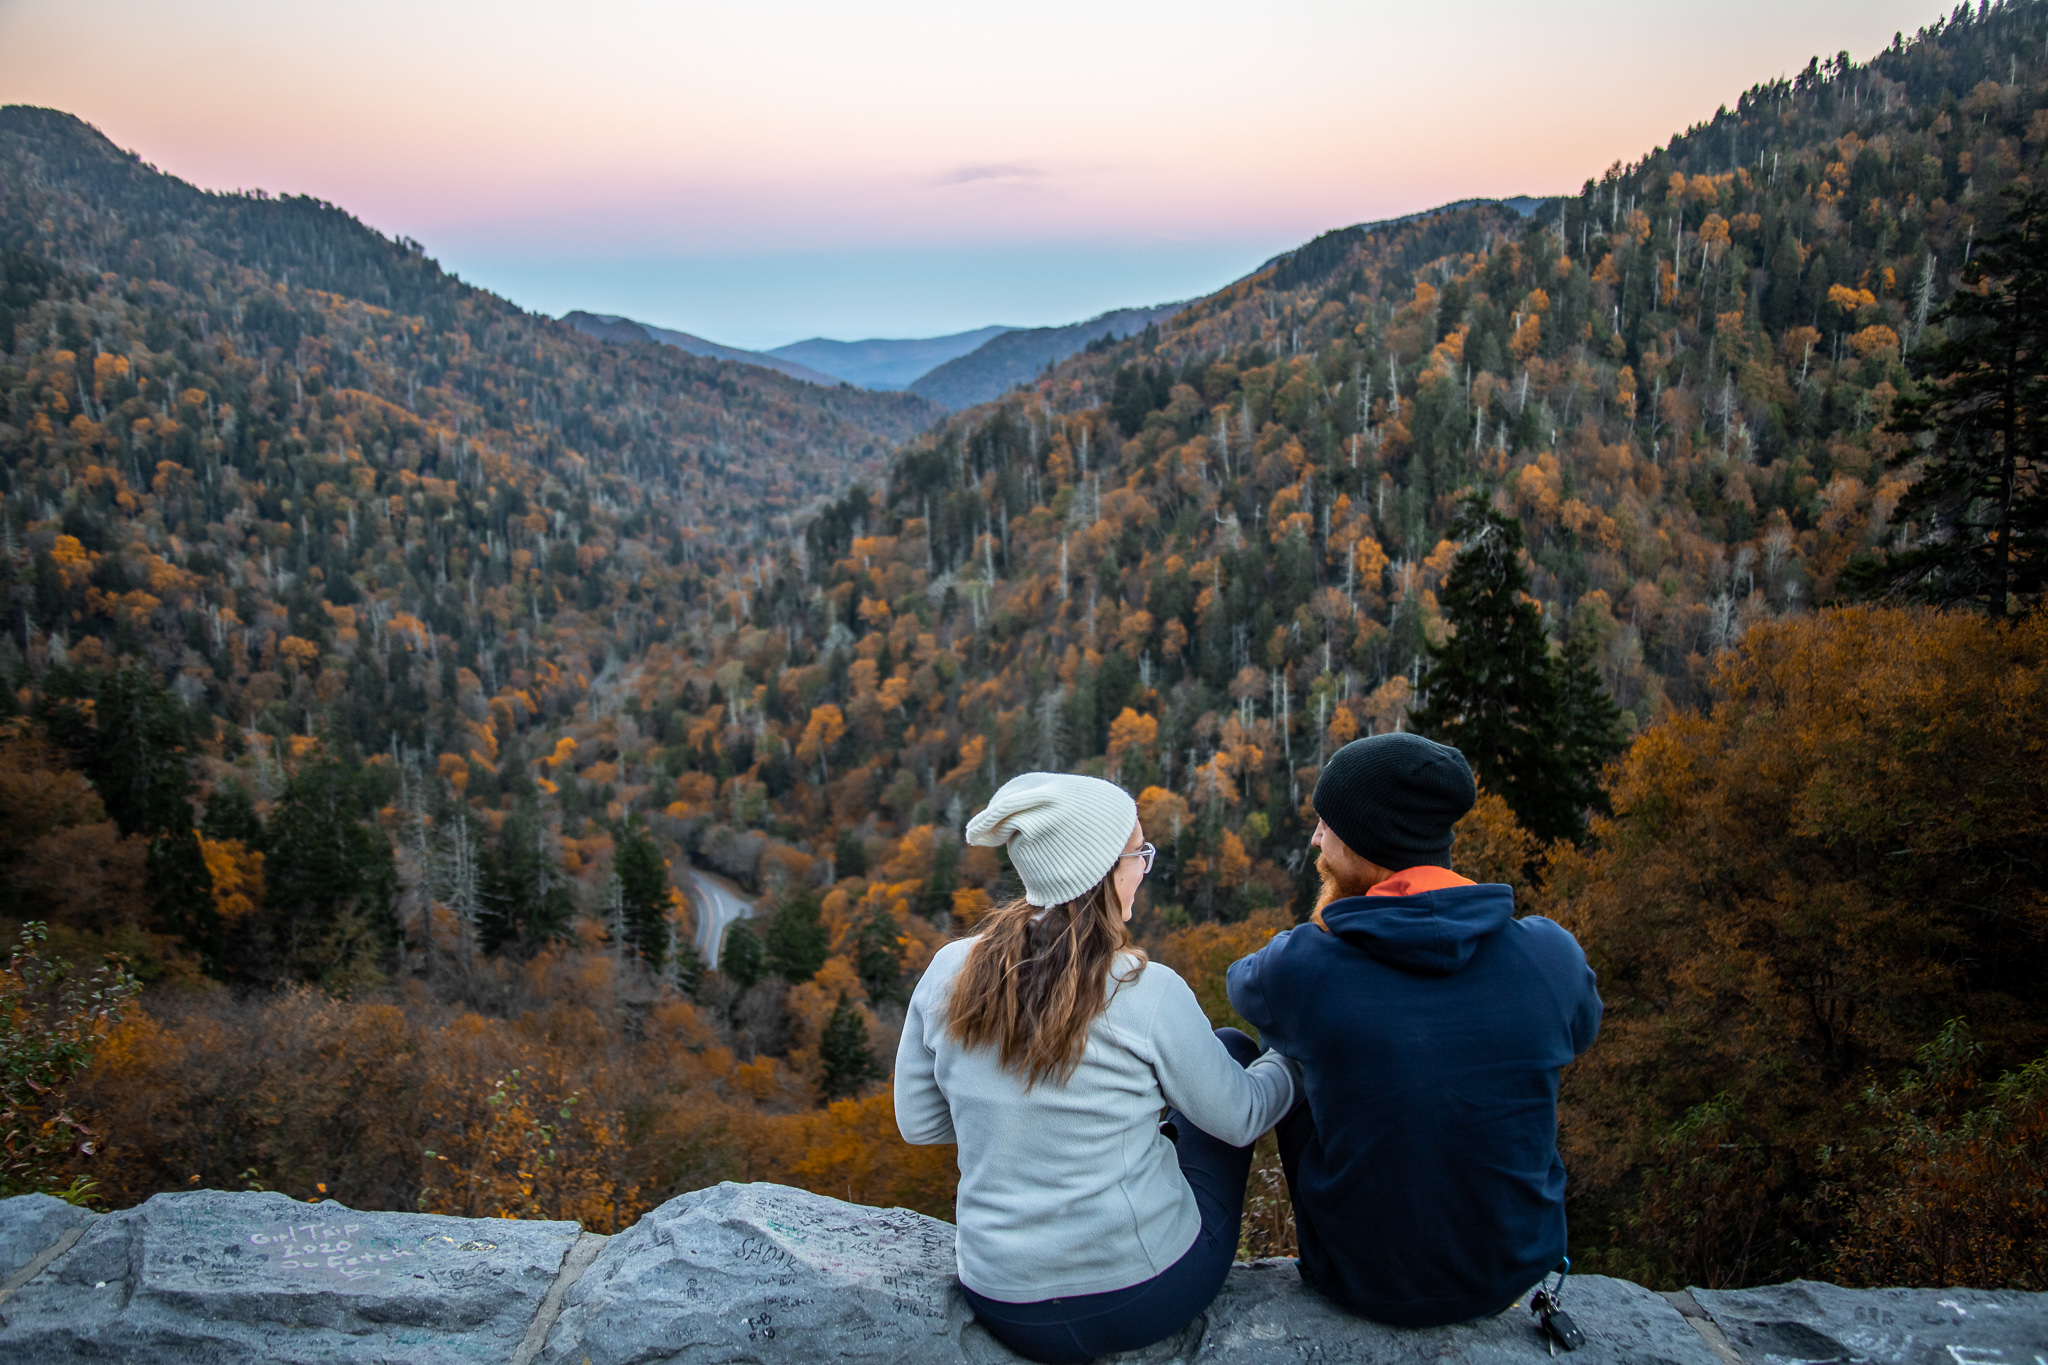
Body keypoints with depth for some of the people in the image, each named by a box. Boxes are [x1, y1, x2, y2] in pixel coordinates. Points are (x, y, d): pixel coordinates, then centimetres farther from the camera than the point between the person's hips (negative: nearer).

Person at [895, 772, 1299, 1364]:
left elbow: (918, 1121, 4)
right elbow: (1239, 1118, -5)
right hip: (1149, 1298, -4)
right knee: (1232, 1047, 17)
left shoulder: (948, 973, -9)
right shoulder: (1147, 992, -20)